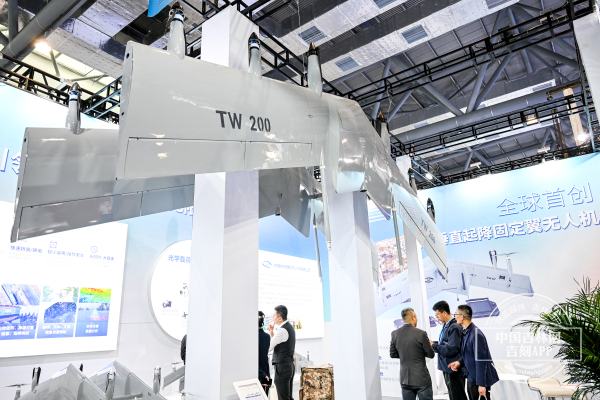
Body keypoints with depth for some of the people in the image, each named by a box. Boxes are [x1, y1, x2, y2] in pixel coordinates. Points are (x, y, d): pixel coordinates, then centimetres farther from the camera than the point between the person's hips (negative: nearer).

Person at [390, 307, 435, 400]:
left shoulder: (395, 334, -3)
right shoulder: (421, 334, -16)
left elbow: (392, 354, 6)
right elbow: (431, 355, -7)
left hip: (405, 379, 4)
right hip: (421, 379, -4)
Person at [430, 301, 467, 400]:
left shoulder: (455, 327, -21)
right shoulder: (446, 326, 9)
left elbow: (451, 349, -25)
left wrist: (434, 346, -17)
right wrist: (433, 343, 1)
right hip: (447, 368, 10)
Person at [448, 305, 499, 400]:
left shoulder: (476, 334, -22)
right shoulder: (466, 332, 7)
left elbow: (481, 361, -22)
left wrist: (481, 384, -21)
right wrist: (459, 362, -1)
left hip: (482, 379, -9)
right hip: (471, 379, 9)